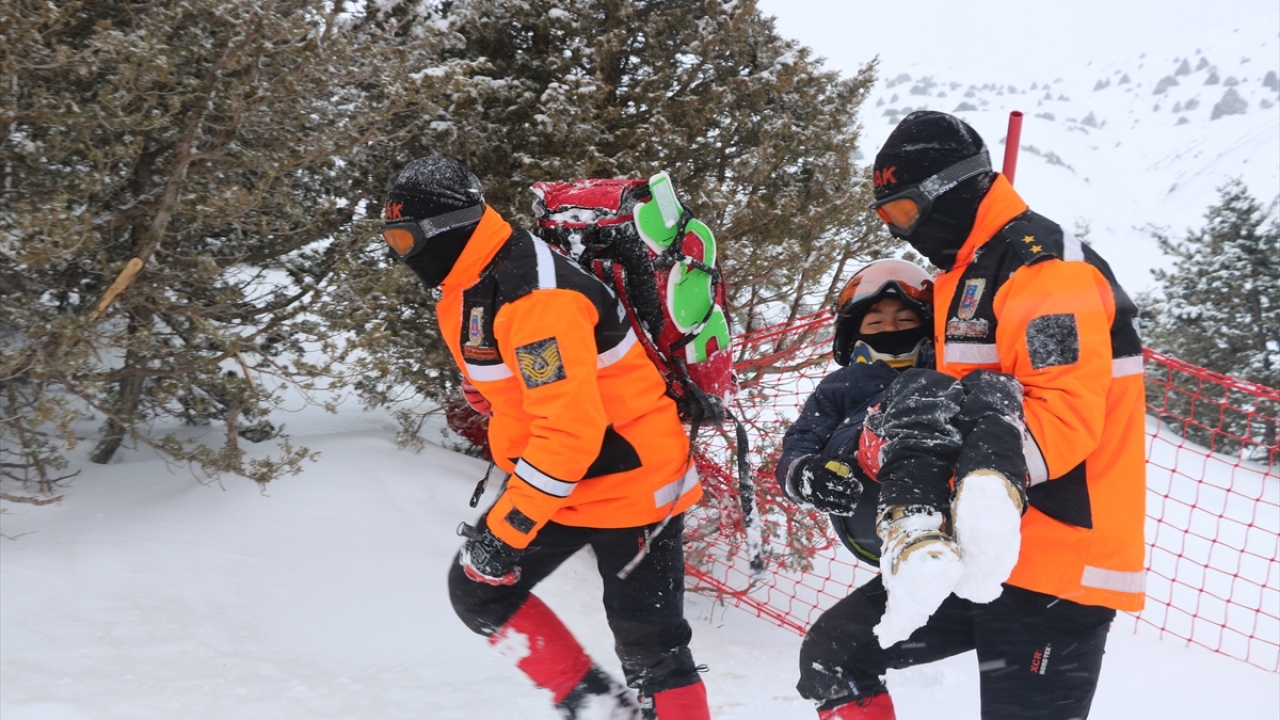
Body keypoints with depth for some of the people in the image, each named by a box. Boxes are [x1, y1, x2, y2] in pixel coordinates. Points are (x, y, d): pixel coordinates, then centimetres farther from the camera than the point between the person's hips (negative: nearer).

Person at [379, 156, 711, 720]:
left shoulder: (534, 297, -28)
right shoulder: (462, 292, 4)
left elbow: (571, 427, -33)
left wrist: (507, 525, -30)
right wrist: (513, 473, 24)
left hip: (630, 482, -10)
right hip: (550, 478, 10)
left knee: (648, 647, -4)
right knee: (479, 590, 11)